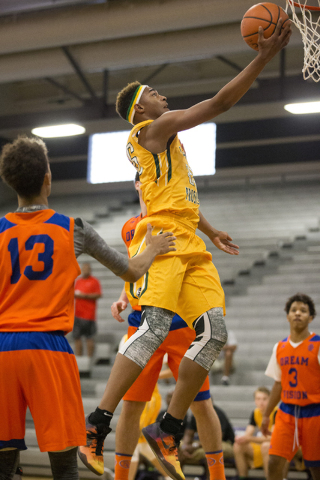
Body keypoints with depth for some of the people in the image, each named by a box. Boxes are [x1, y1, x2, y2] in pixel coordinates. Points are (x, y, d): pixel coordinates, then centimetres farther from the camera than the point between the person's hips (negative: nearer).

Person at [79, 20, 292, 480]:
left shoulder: (161, 139, 29)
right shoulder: (154, 128, 0)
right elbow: (220, 102, -6)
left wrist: (211, 231, 37)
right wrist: (264, 57, -4)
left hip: (190, 247, 10)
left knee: (214, 333, -3)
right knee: (154, 327, -23)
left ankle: (167, 430, 2)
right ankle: (94, 427, -23)